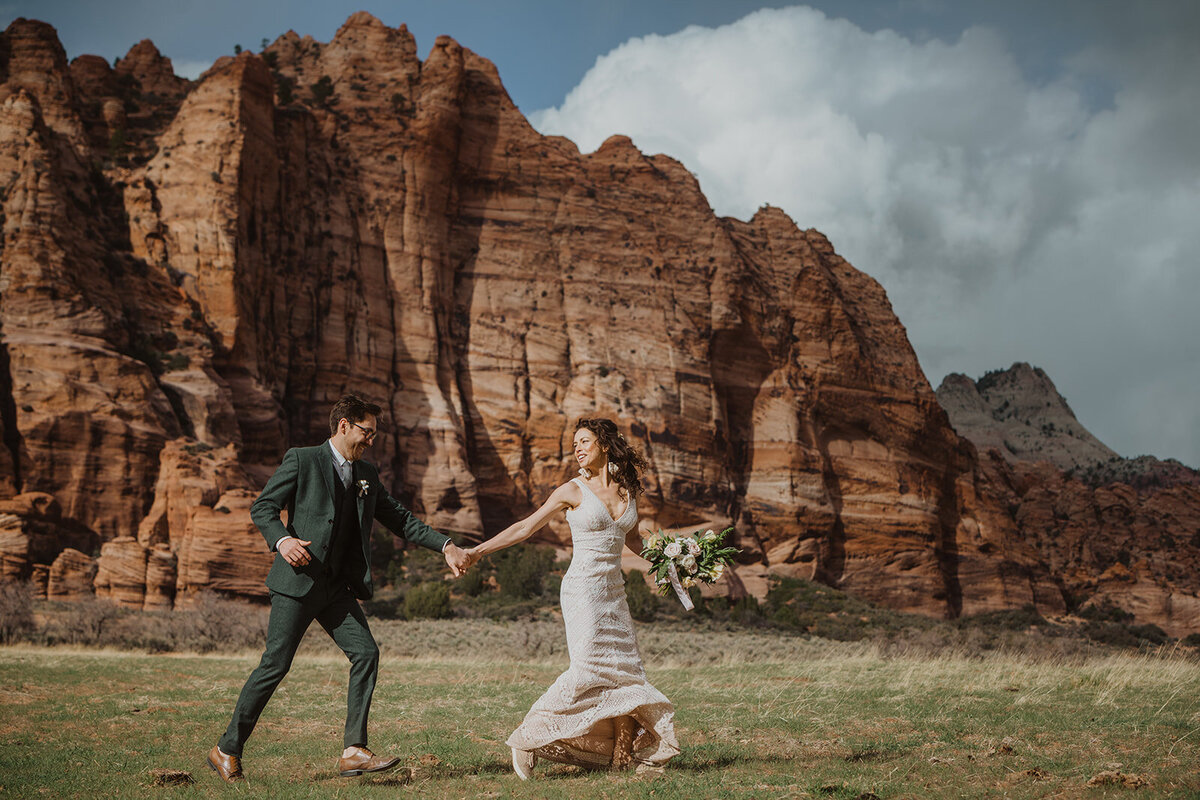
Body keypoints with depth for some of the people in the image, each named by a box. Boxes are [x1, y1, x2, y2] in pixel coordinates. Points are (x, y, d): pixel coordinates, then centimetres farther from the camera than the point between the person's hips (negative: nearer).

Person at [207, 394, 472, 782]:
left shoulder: (367, 474, 15)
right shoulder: (301, 461, -4)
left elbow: (400, 519, 17)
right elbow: (262, 507, -6)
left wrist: (446, 546, 7)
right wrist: (282, 540, -27)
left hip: (338, 588, 6)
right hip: (299, 580, -6)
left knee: (366, 653, -9)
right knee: (275, 664, -6)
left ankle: (354, 751, -8)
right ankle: (227, 750, 9)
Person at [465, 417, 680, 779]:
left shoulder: (627, 489, 10)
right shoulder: (573, 491, -3)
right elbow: (526, 527, -1)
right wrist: (479, 550, -7)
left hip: (614, 591, 6)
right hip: (583, 588, -6)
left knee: (624, 672, 2)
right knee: (587, 668, -17)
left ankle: (623, 755, 8)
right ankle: (528, 739, -10)